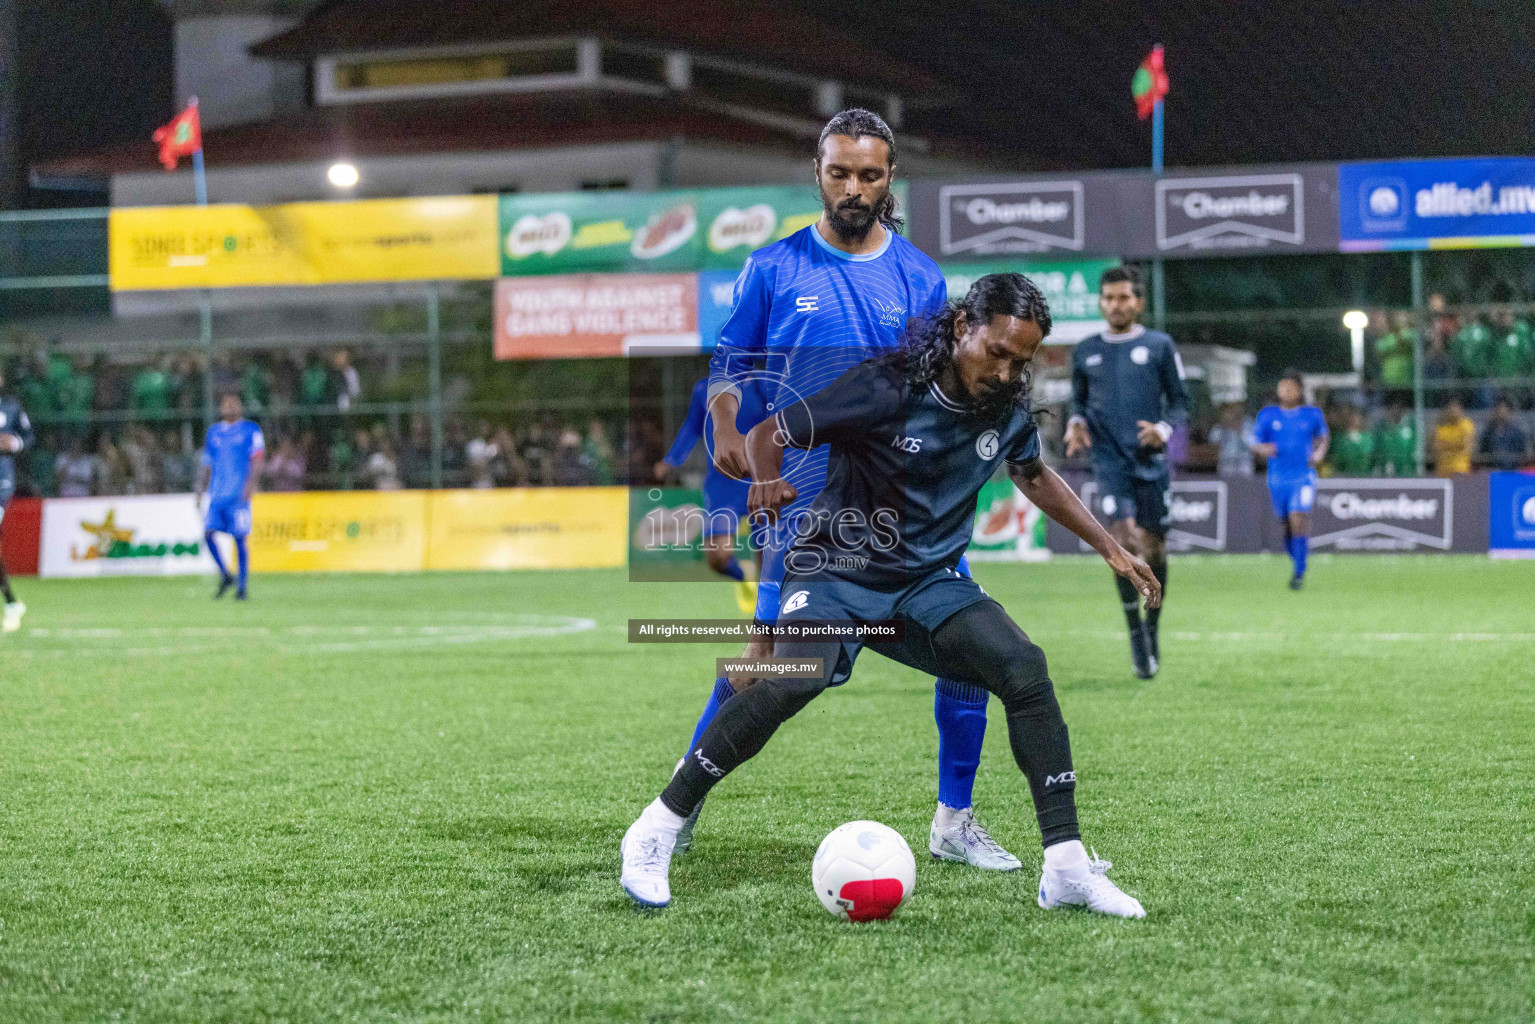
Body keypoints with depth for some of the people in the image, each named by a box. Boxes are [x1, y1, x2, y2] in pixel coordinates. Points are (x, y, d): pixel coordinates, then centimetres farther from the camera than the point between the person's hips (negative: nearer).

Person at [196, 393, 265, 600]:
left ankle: (242, 587, 3)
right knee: (208, 533, -9)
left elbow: (258, 460, -4)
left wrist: (250, 483, -19)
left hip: (239, 495, -4)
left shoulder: (251, 430, 5)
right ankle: (225, 576, 9)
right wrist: (200, 492, 16)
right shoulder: (214, 432, 17)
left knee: (240, 539, -5)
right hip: (216, 494, 4)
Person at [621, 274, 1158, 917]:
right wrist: (768, 481, -35)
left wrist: (1111, 549, 21)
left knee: (1025, 668, -20)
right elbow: (766, 435, -13)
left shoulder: (1007, 406, -1)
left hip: (929, 583, 5)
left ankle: (1066, 869, -13)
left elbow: (1033, 476, 22)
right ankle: (655, 833, -16)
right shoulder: (888, 387, -18)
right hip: (838, 569, -5)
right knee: (791, 682, -32)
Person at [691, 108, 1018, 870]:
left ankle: (953, 822, 10)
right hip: (806, 497, -3)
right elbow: (729, 364, 5)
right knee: (773, 651, -6)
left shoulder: (920, 278, 8)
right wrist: (726, 430, -13)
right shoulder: (774, 269, 2)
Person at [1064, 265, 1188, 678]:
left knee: (1153, 548, 2)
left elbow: (1180, 401, 8)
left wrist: (1164, 429, -11)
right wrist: (1076, 422, 1)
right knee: (1121, 538, -17)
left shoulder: (1159, 346, 5)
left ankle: (1152, 626, 24)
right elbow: (1078, 399, 22)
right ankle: (1136, 634, -6)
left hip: (1151, 460, 0)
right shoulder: (1085, 352, 10)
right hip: (1109, 459, 0)